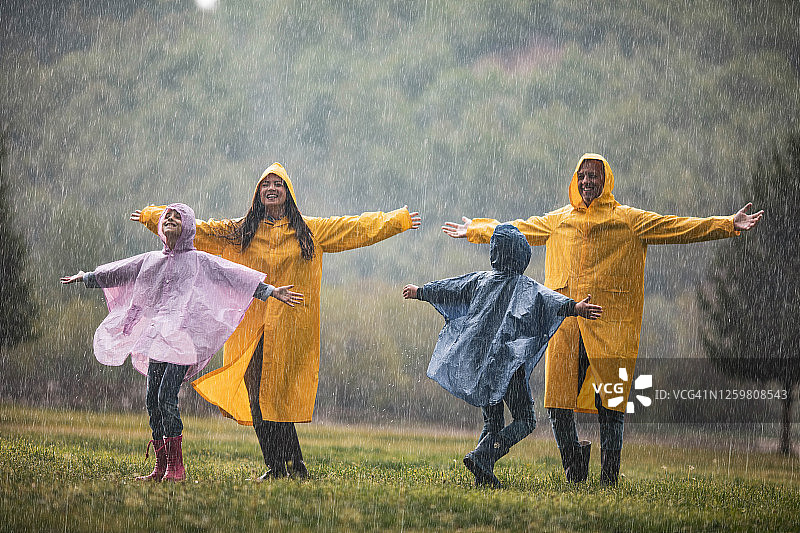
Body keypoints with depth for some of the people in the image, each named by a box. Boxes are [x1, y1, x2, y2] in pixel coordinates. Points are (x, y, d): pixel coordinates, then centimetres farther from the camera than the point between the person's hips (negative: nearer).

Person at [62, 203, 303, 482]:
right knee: (152, 401, 1)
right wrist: (84, 278, 42)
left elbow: (237, 277, 2)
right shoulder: (150, 260, 20)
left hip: (183, 338, -5)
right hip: (156, 338, 5)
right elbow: (115, 273, 32)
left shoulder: (200, 261, 6)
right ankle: (161, 467, 8)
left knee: (167, 399, -16)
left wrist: (272, 292, -6)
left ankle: (176, 467, -11)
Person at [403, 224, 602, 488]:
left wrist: (419, 291, 37)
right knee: (525, 420, -2)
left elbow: (446, 289, 21)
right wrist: (575, 308, -38)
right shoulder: (525, 287, -6)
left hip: (477, 363, 6)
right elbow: (549, 300, -26)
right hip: (507, 363, -6)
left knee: (492, 421, 15)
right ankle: (481, 456, -20)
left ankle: (484, 476, 4)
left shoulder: (481, 280, 9)